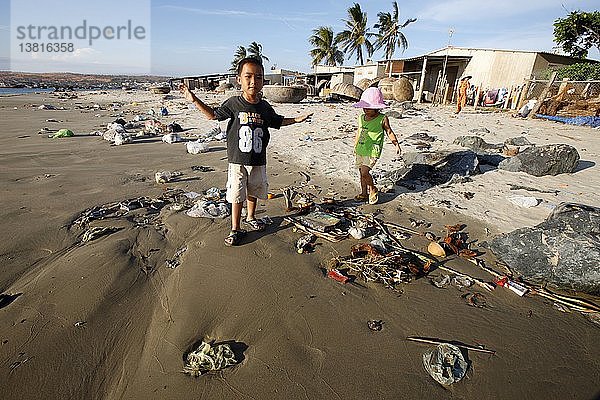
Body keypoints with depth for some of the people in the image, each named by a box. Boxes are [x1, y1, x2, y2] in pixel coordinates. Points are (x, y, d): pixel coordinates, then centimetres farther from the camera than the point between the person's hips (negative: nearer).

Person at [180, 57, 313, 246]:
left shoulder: (265, 107, 2)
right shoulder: (233, 103, -6)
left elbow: (277, 122, 21)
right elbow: (213, 115, 7)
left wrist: (296, 119, 18)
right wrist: (195, 100, -1)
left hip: (258, 161, 3)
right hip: (237, 161, -3)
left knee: (253, 192, 18)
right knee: (237, 196, 1)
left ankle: (251, 218, 42)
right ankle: (236, 229, 16)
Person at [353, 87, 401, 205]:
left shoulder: (382, 119, -7)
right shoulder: (361, 118, 7)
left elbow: (389, 132, 3)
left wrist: (396, 144, -3)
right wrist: (355, 146, 25)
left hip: (372, 151, -6)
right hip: (360, 150, 6)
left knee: (364, 172, -17)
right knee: (361, 172, 12)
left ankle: (373, 190, 8)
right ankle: (364, 193, 27)